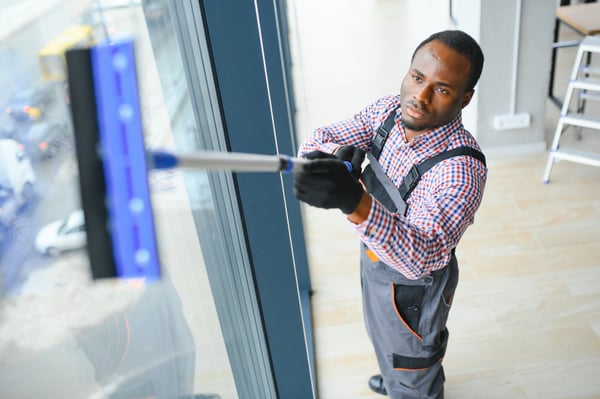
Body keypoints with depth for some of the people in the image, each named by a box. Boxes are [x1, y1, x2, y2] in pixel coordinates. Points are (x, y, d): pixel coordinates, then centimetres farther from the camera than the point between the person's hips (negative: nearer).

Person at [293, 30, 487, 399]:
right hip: (374, 260, 7)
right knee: (384, 339, 37)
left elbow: (421, 257, -46)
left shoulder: (463, 168, -37)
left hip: (412, 285, -7)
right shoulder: (389, 111, -15)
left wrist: (356, 202, -62)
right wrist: (337, 155, -39)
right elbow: (316, 140, -14)